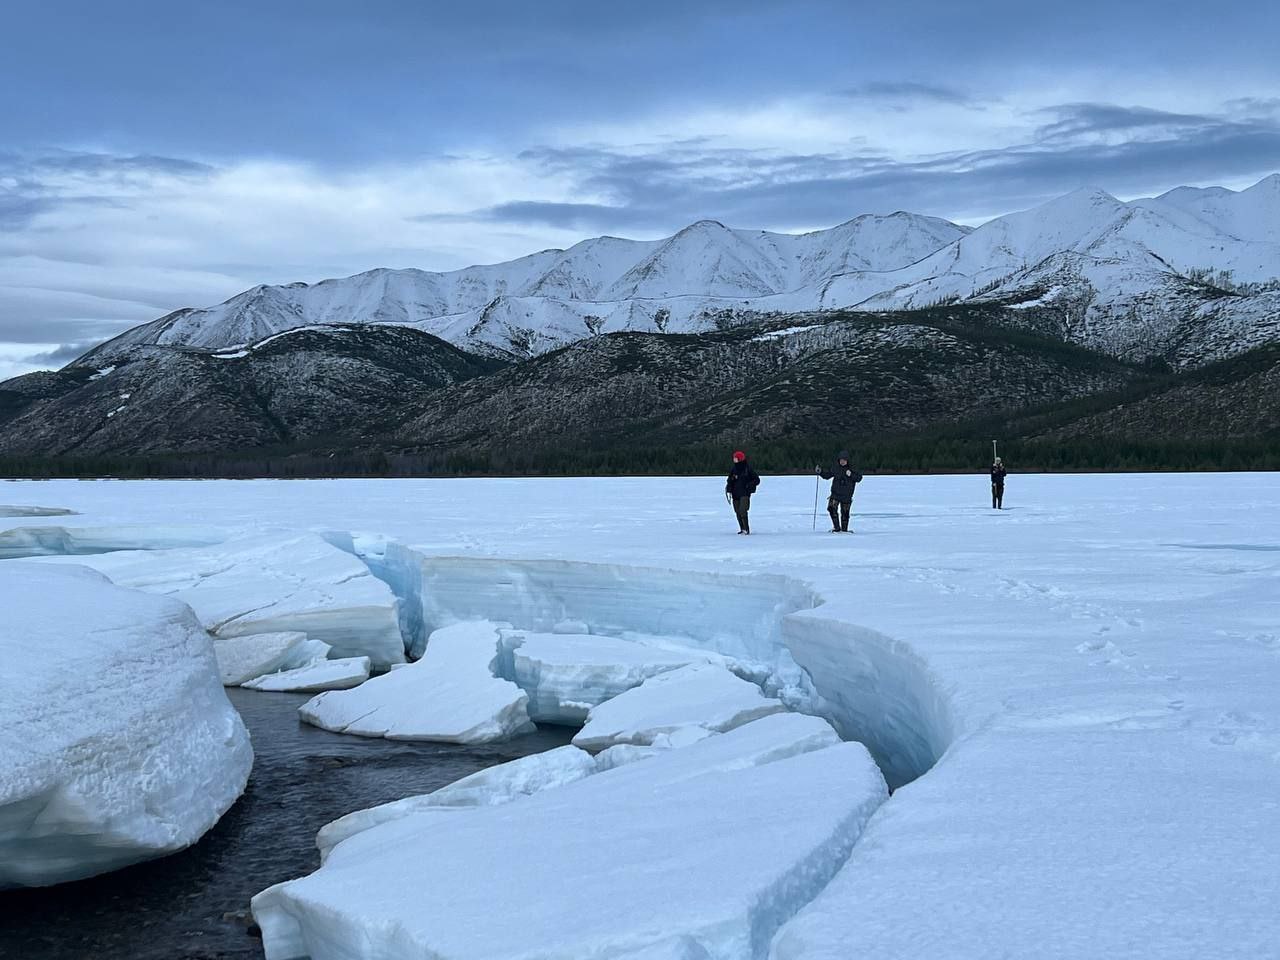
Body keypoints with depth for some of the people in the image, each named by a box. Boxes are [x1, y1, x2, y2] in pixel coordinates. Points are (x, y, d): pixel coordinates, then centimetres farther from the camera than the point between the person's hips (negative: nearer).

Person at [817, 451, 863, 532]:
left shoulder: (851, 469, -3)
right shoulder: (835, 468, 4)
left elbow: (859, 478, -7)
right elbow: (827, 475, 14)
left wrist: (851, 475, -21)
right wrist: (820, 472, -1)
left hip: (846, 495, -1)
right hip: (835, 493, 1)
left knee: (845, 512, 4)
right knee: (832, 509, -15)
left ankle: (844, 529, 21)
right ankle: (837, 528, -6)